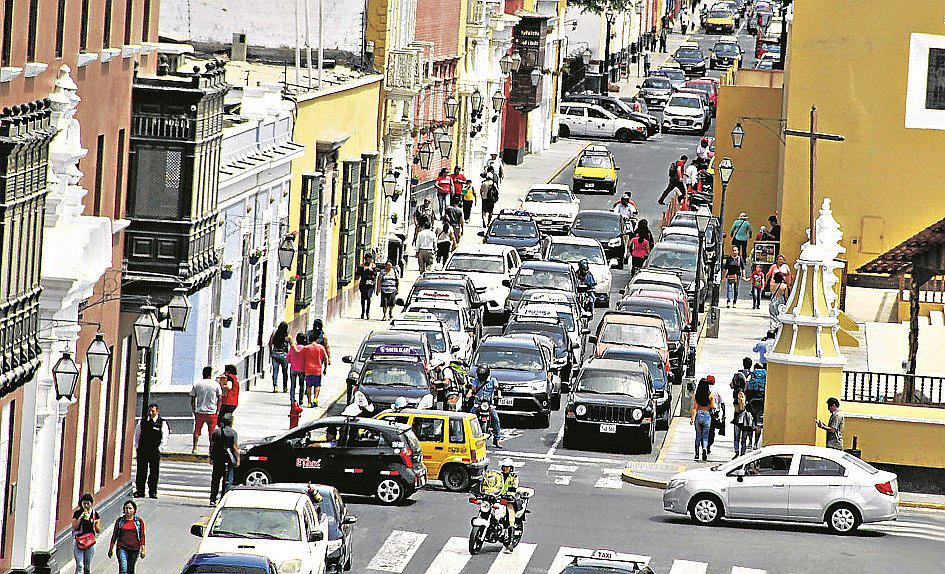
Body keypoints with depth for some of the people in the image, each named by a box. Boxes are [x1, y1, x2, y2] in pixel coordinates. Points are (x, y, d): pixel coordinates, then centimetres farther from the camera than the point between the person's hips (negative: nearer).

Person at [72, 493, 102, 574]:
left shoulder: (95, 514, 5)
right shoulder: (77, 513, 2)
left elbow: (98, 530, 5)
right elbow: (74, 527, -4)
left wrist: (94, 523, -14)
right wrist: (81, 517, -14)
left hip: (90, 542, 2)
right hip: (78, 541, -2)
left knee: (87, 567, 6)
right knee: (79, 565, -12)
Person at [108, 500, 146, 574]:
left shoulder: (139, 521, 3)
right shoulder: (120, 521, 5)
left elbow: (142, 536, 5)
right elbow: (114, 535, 10)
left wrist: (143, 549, 0)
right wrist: (111, 548, 9)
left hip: (134, 549, 1)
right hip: (122, 548, -1)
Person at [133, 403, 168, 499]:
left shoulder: (162, 423, 1)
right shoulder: (142, 422, 9)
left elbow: (165, 437, 0)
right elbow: (136, 435, 14)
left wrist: (159, 449, -7)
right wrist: (137, 447, 4)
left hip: (155, 451, -2)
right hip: (142, 450, 2)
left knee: (154, 472, 0)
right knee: (141, 471, 3)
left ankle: (152, 492, 7)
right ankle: (139, 490, 9)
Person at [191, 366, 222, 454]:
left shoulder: (196, 384, 1)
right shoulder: (215, 384, -3)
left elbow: (192, 399, 4)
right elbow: (219, 399, -2)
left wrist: (194, 410, 13)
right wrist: (218, 411, 5)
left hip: (199, 411, 1)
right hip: (212, 412, -1)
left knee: (197, 430, 11)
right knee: (212, 432, 6)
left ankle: (194, 448, 9)